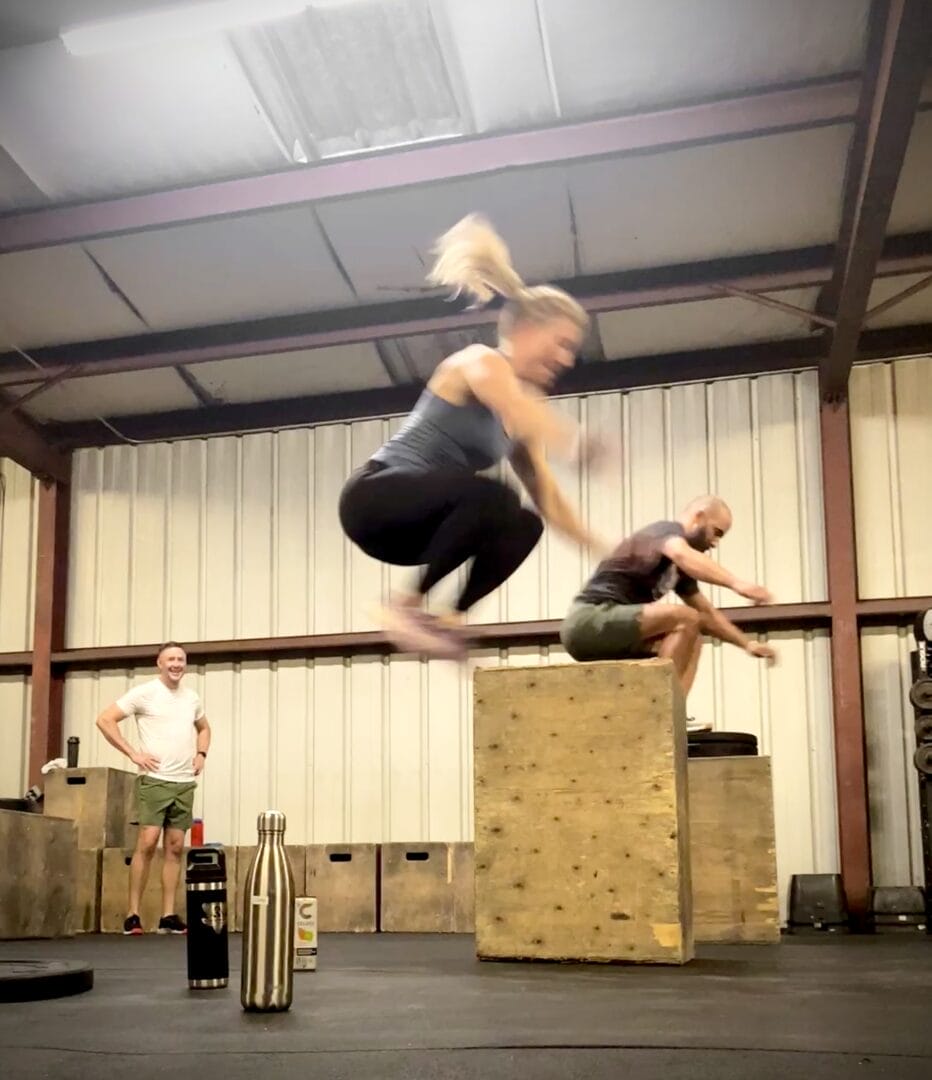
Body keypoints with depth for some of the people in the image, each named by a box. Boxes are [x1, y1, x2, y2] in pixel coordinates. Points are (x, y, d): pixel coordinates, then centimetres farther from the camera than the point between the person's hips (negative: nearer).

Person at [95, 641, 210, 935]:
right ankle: (132, 914, -3)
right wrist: (133, 754, -11)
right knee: (147, 842, -11)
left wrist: (201, 754, 11)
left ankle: (168, 916, 8)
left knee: (175, 848, 4)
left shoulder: (192, 698, 13)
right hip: (154, 779, -5)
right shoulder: (144, 693, -4)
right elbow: (105, 719, -7)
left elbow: (204, 728, 31)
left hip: (185, 782, 5)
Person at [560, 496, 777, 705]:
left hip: (604, 628, 10)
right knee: (685, 618, -21)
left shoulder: (677, 569, 19)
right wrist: (735, 583, -45)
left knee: (691, 637, 12)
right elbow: (684, 556, -33)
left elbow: (707, 613, 26)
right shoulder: (667, 531, -8)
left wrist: (747, 643, 18)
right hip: (589, 622, -10)